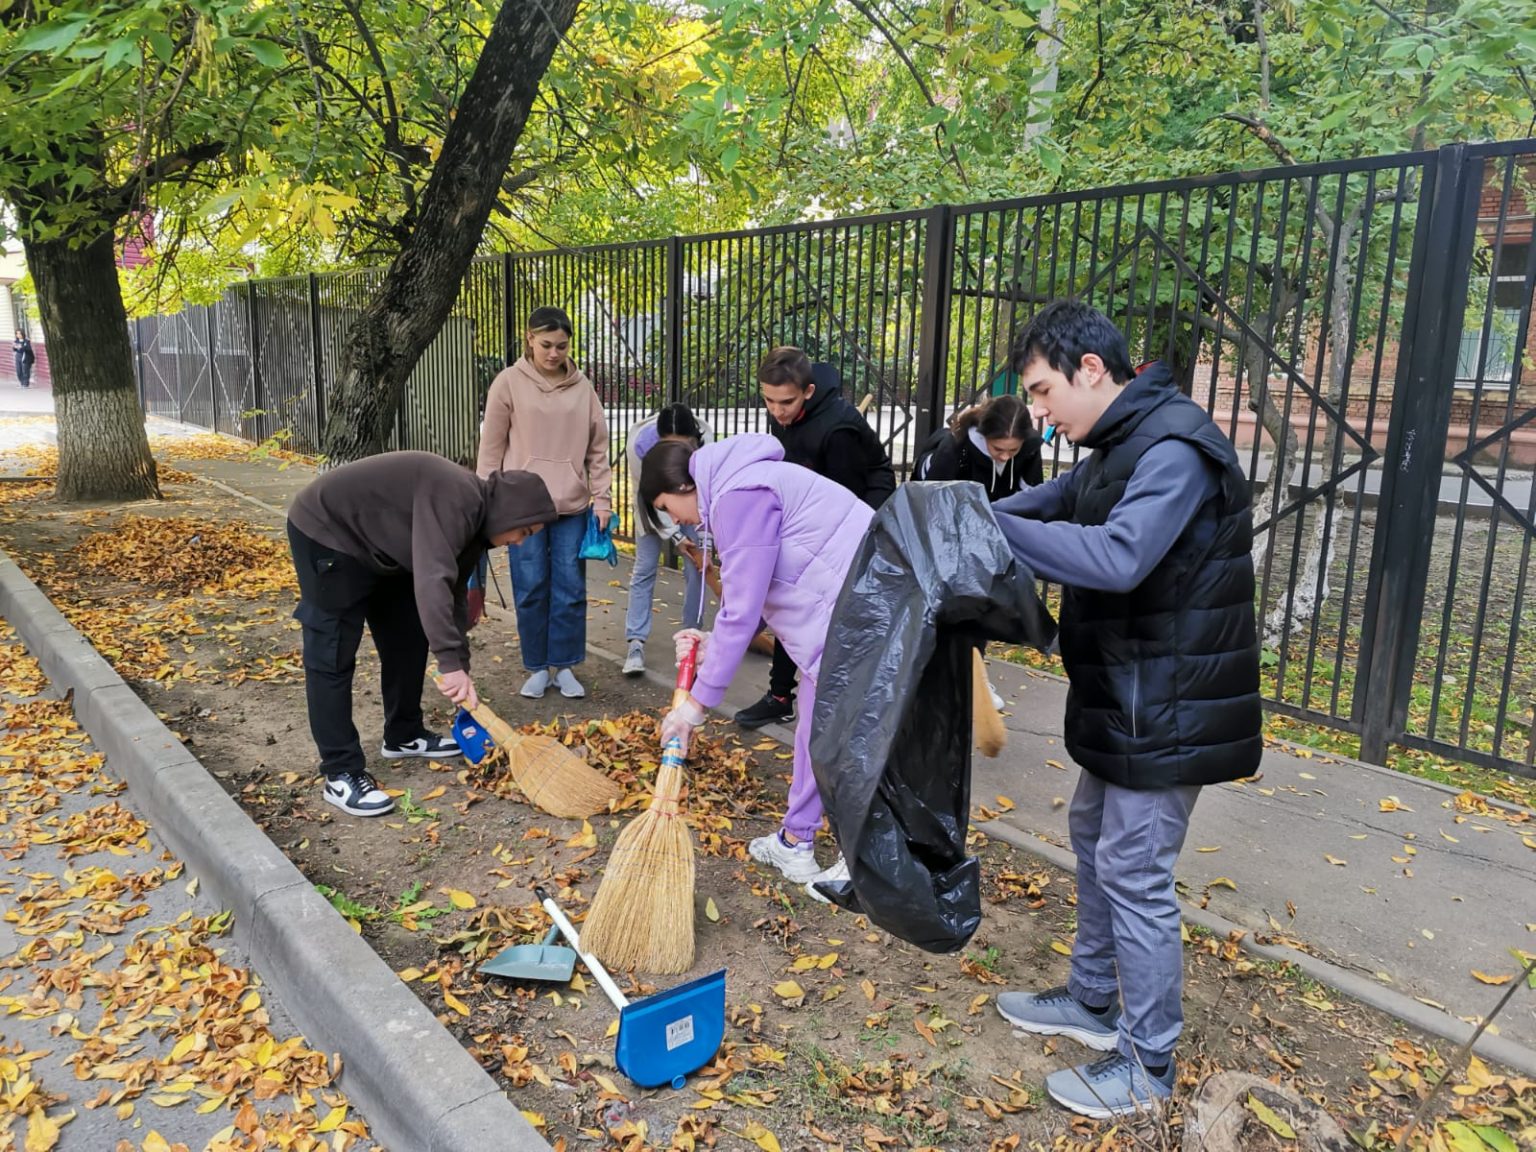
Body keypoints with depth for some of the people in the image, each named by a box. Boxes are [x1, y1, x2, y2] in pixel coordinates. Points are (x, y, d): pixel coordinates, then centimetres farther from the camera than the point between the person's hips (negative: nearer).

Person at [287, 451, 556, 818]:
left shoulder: (473, 518, 2)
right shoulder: (456, 499, -29)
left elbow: (452, 593, 9)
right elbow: (432, 581, -40)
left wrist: (461, 671, 9)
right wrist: (451, 663, -41)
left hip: (376, 547, 10)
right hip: (327, 534, -10)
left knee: (409, 639, 13)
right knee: (334, 656, -8)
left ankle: (404, 736, 28)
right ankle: (341, 775, -4)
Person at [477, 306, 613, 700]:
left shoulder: (582, 387, 6)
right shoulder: (509, 382, 0)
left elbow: (597, 447, 9)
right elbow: (491, 447, 2)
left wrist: (601, 498, 4)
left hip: (572, 506, 2)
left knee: (570, 590, 4)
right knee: (531, 590, 4)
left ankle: (564, 666, 17)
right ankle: (537, 668, 18)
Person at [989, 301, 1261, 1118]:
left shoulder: (1174, 448, -22)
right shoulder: (1117, 447, 10)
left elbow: (1117, 557, -34)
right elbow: (1048, 505, 16)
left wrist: (988, 527, -29)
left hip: (1167, 708, -10)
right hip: (1123, 698, 10)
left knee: (1134, 871, -1)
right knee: (1093, 837, 20)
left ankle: (1147, 1064, 17)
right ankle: (1093, 1000, 38)